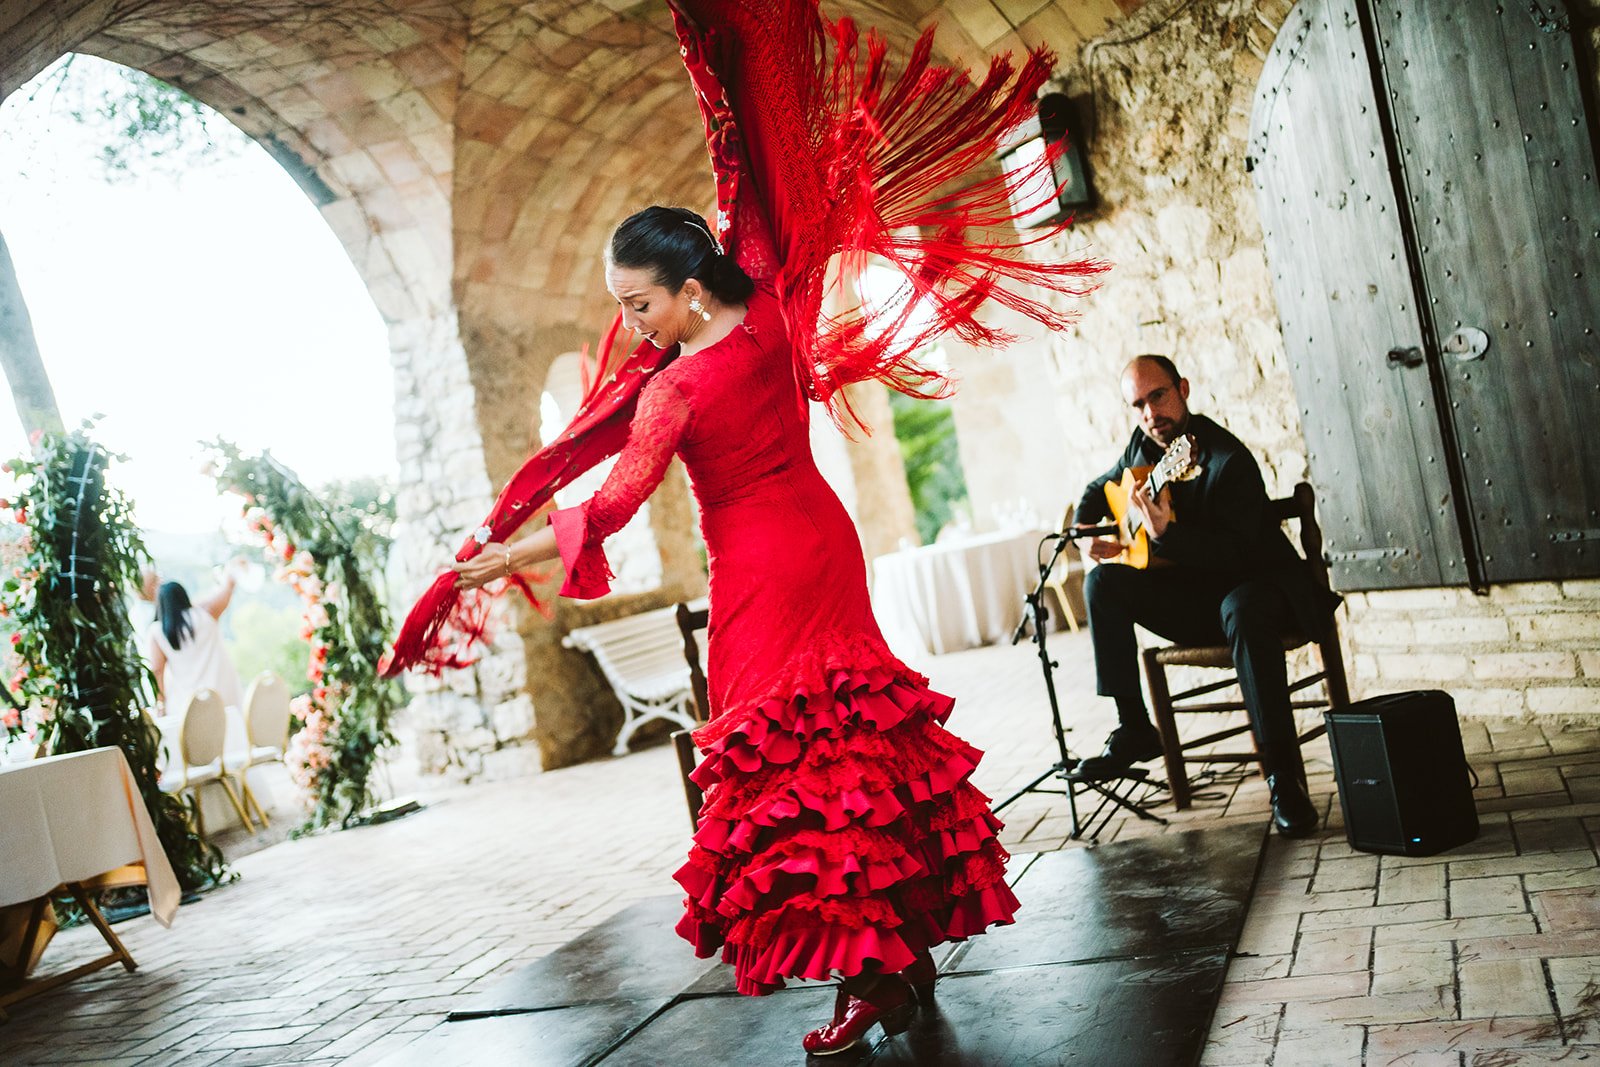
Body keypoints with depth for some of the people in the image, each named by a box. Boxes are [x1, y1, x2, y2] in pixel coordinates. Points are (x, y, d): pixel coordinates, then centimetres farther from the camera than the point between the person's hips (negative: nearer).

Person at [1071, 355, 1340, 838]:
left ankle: (1284, 776, -35)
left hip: (1255, 583, -7)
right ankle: (1134, 728, -10)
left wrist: (1165, 533, -40)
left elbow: (1236, 552, -27)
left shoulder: (1228, 460, -20)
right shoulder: (1143, 446, 4)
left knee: (1245, 613, -41)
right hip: (1190, 591, 7)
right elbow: (1096, 491, 21)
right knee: (1103, 582, -12)